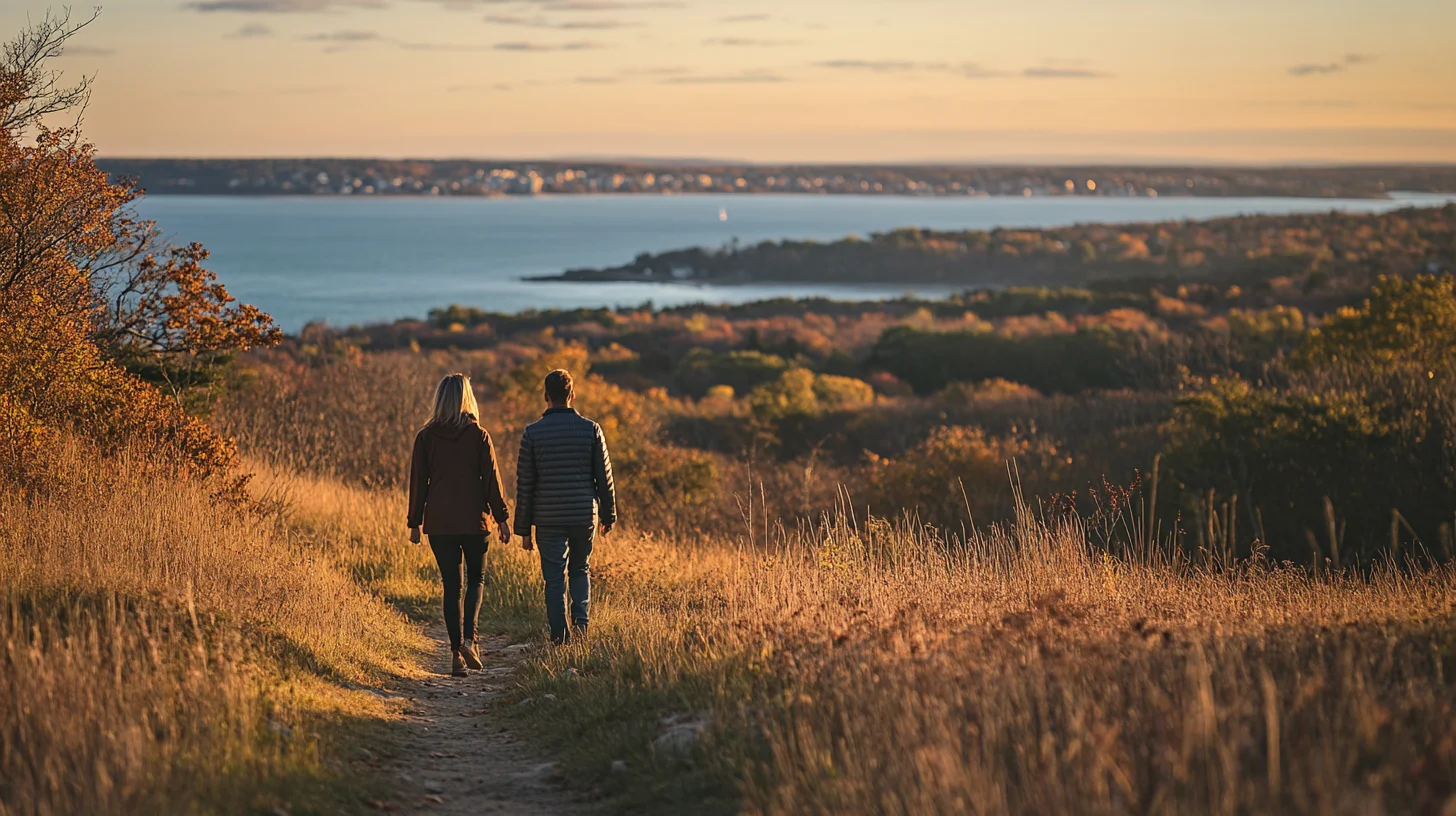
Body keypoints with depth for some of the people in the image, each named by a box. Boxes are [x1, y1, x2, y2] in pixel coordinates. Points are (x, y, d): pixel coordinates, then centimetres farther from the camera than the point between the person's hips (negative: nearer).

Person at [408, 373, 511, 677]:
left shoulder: (426, 437, -1)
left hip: (439, 522, 1)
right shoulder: (478, 435, -4)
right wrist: (501, 518, 2)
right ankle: (469, 638, -6)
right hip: (474, 520, -1)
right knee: (476, 579, 15)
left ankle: (456, 652, 3)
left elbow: (418, 482, 2)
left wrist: (415, 523, 8)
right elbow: (491, 478, -4)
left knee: (451, 585, 7)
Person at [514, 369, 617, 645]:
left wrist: (523, 528, 5)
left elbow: (524, 485, -1)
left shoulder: (532, 433, -3)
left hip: (549, 519, -1)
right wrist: (608, 515, 15)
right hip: (585, 517, 1)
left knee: (554, 579, 6)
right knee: (581, 570, 20)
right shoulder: (591, 429, -2)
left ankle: (560, 638, 2)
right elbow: (604, 477, 3)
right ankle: (580, 619, 2)